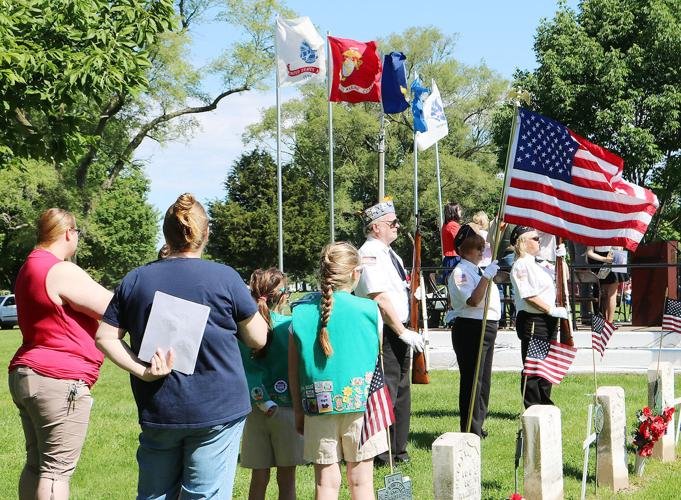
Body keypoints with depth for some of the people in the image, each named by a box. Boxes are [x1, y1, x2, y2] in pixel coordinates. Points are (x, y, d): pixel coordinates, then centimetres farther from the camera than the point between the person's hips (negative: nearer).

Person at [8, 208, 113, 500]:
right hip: (58, 381, -10)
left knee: (36, 464, 13)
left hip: (25, 376, 10)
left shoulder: (30, 268, 16)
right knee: (57, 469, -7)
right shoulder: (62, 272, -15)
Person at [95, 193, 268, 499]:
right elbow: (258, 339, 0)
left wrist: (141, 371, -7)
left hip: (157, 413, 3)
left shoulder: (135, 280, 3)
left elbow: (105, 338, 1)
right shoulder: (225, 278, -7)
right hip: (217, 411, -3)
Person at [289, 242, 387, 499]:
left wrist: (299, 410, 12)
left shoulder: (301, 313, 0)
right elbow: (378, 359, 4)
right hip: (360, 401, -1)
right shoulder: (368, 310, -7)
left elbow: (293, 369, 3)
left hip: (318, 405, 2)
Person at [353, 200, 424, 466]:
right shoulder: (370, 254, -15)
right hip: (382, 332, -10)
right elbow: (380, 299, -21)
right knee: (385, 391, -7)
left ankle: (398, 450, 26)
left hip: (399, 331, 10)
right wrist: (403, 332, -20)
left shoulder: (388, 253, 17)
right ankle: (381, 454, 0)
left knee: (401, 391, 16)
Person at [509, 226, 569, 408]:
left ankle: (545, 405, 25)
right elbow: (529, 296, -21)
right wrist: (551, 310, -20)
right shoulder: (521, 265, -12)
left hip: (548, 321, 10)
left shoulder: (538, 265, 18)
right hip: (532, 321, -10)